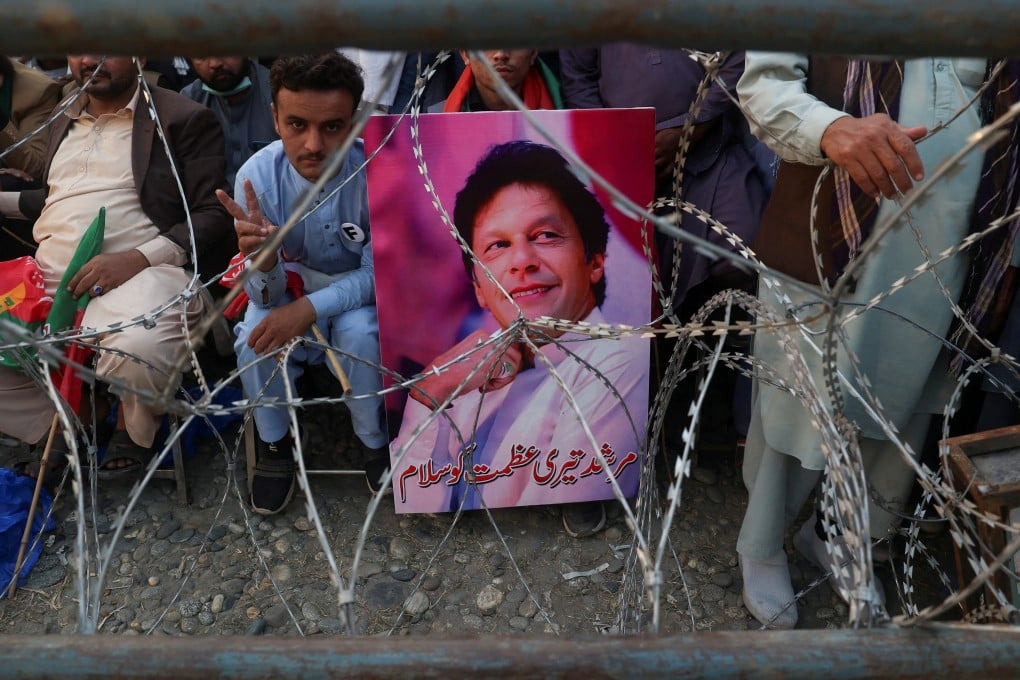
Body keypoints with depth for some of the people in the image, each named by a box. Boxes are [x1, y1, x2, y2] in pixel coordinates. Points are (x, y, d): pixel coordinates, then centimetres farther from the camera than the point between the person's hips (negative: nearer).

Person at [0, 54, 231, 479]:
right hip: (45, 276, 7)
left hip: (135, 273, -7)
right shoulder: (65, 120, 24)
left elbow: (213, 214, -8)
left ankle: (134, 428, -1)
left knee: (134, 356, -36)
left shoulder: (185, 120, 1)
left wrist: (138, 259, -19)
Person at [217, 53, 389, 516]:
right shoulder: (257, 176, -23)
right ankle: (274, 443, 4)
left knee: (358, 333, -32)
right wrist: (263, 261, -44)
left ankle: (376, 443, -3)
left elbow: (379, 272, -19)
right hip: (289, 287, 2)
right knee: (256, 338, -26)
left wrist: (310, 307, -34)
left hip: (358, 294, -1)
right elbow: (266, 294, -20)